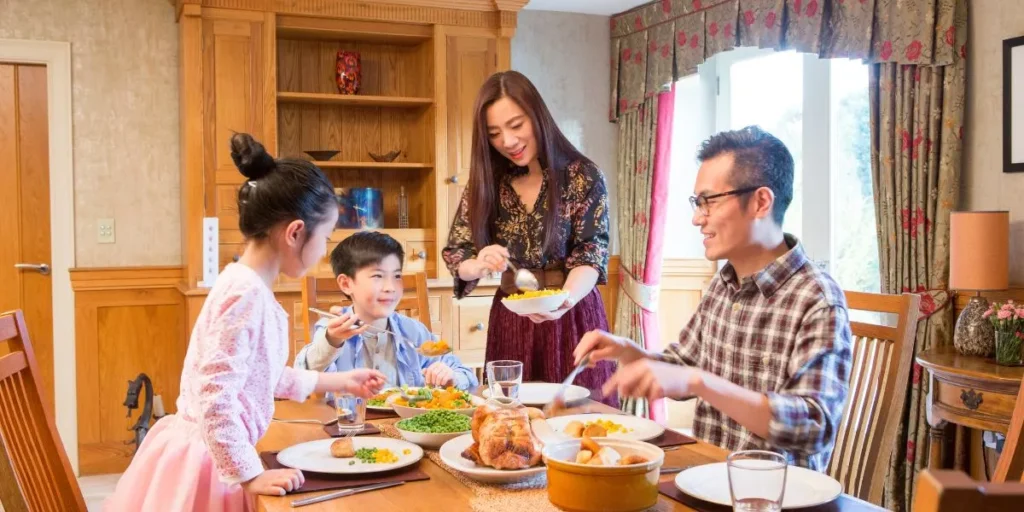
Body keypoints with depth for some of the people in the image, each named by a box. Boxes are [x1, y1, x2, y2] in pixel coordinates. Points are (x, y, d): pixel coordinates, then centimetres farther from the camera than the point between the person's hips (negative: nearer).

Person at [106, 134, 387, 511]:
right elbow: (215, 401, -27)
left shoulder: (247, 286, 5)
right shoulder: (247, 295, -24)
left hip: (206, 457, 9)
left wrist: (338, 382, 22)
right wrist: (251, 476, -21)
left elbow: (266, 377, 17)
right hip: (204, 466, -9)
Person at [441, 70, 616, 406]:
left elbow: (592, 254, -12)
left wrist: (567, 298, -33)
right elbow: (454, 255, 2)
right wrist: (479, 265, -22)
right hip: (509, 322, 3)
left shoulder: (583, 177, -7)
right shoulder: (485, 183, 2)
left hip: (571, 318, -3)